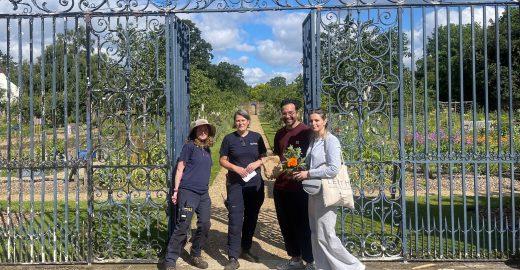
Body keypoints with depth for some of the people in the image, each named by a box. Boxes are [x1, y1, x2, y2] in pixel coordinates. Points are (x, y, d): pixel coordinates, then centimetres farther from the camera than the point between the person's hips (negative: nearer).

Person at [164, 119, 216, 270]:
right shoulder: (189, 146, -5)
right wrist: (176, 190, -10)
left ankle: (195, 256, 25)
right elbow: (180, 169, -6)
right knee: (183, 226, -9)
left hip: (204, 194, 7)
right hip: (188, 191, -7)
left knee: (205, 225, 7)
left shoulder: (207, 149, 13)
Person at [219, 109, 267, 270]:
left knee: (251, 218, 12)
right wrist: (236, 168, -15)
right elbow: (222, 160, 1)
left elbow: (264, 157, 8)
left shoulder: (256, 137, 4)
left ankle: (246, 250, 29)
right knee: (235, 220, -7)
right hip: (236, 184, -2)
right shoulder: (229, 138, 0)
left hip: (255, 184, 3)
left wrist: (256, 163, -13)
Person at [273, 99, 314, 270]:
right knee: (286, 225, 15)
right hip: (280, 186, 7)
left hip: (299, 187, -7)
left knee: (302, 226, 3)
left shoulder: (307, 132, -10)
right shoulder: (280, 134, 12)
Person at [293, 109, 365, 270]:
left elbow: (333, 169, -20)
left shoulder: (331, 140, -12)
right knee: (316, 234, 12)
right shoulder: (313, 141, 11)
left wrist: (308, 174, -15)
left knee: (325, 235, -4)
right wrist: (302, 173, 0)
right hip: (314, 192, 8)